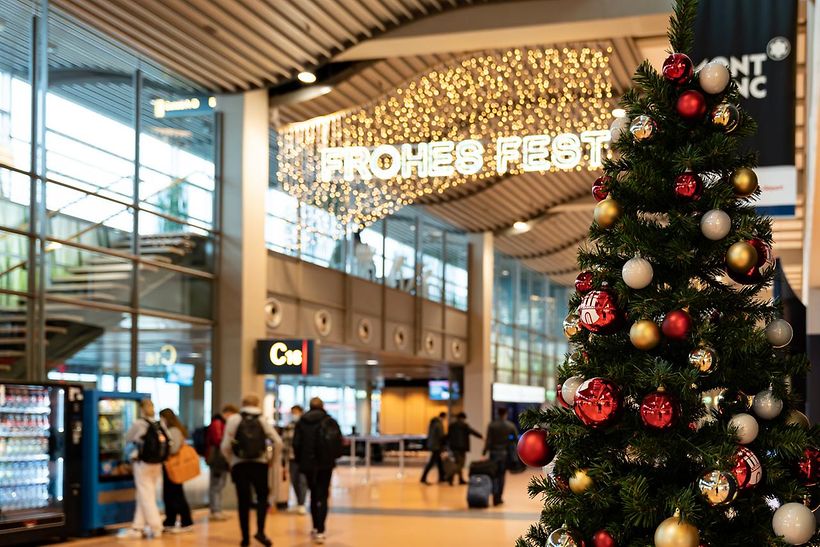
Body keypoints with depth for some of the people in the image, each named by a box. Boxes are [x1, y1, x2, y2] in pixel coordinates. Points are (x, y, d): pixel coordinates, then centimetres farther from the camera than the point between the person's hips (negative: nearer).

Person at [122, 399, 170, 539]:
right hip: (157, 464, 5)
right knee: (142, 496, 14)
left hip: (143, 464, -5)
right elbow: (168, 442, 0)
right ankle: (138, 527, 16)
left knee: (146, 497, 3)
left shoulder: (138, 424, -10)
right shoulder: (160, 425, 3)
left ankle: (156, 527, 1)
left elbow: (128, 439, 5)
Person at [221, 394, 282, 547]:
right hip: (259, 464, 0)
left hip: (239, 465, 0)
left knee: (243, 501, 7)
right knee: (262, 497, 13)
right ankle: (260, 531, -4)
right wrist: (270, 456, 12)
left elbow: (225, 446, -5)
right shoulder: (262, 420, 3)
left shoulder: (234, 419, 0)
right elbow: (278, 441, -2)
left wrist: (230, 460, 11)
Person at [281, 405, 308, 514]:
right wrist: (284, 460, 7)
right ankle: (299, 503, 23)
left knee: (303, 480, -8)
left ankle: (301, 504, -7)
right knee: (294, 481, 8)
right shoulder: (288, 428, 8)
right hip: (292, 458, 4)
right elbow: (284, 443, 10)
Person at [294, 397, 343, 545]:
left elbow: (296, 444, -3)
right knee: (322, 496, -1)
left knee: (314, 494, 19)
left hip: (308, 463, 2)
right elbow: (339, 441, -5)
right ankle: (320, 531, -11)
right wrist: (334, 456, 11)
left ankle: (316, 527, 25)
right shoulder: (329, 421, -2)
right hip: (326, 463, -2)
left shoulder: (301, 422, 1)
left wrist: (300, 461, 8)